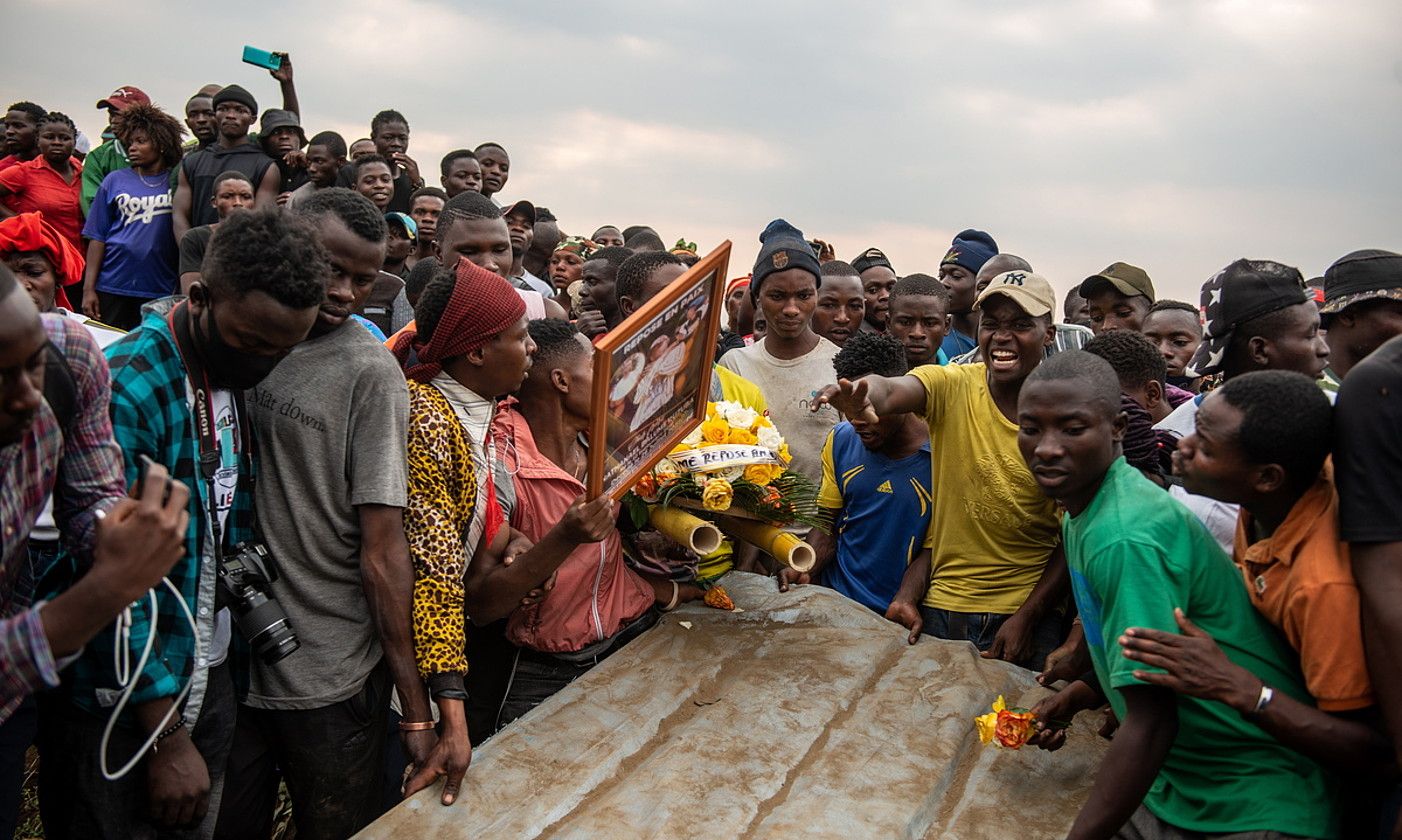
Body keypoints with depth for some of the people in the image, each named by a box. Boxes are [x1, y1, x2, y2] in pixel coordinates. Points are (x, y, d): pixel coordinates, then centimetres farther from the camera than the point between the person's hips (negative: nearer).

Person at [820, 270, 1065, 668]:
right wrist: (863, 396, -52)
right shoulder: (952, 386, -7)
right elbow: (890, 390, -30)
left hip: (1028, 612, -1)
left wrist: (1027, 618, -11)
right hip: (942, 607, 1)